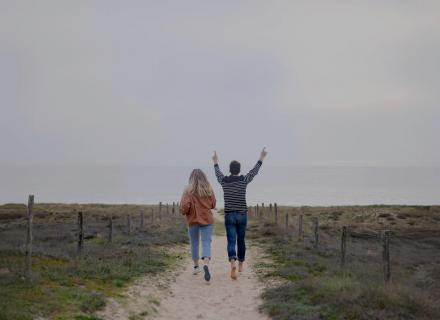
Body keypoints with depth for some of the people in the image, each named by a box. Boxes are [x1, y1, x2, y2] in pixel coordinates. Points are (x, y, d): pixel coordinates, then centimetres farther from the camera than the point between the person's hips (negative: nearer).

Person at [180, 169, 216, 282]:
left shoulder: (188, 190, -10)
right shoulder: (209, 190, -2)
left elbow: (185, 206, -19)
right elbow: (213, 205, 8)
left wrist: (183, 212, 2)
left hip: (193, 220, 0)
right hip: (206, 220, 1)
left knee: (194, 243, 17)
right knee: (206, 243, -6)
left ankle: (196, 267, 28)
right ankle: (206, 264, -31)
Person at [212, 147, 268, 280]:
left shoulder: (224, 180, -1)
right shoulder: (244, 180, -6)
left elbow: (218, 173, 22)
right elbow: (254, 171, 10)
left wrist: (216, 162, 42)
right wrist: (261, 159, 25)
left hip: (229, 216, 0)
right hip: (242, 215, 0)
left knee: (231, 241, -5)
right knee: (241, 240, 17)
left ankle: (233, 262, -31)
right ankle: (240, 265, 29)